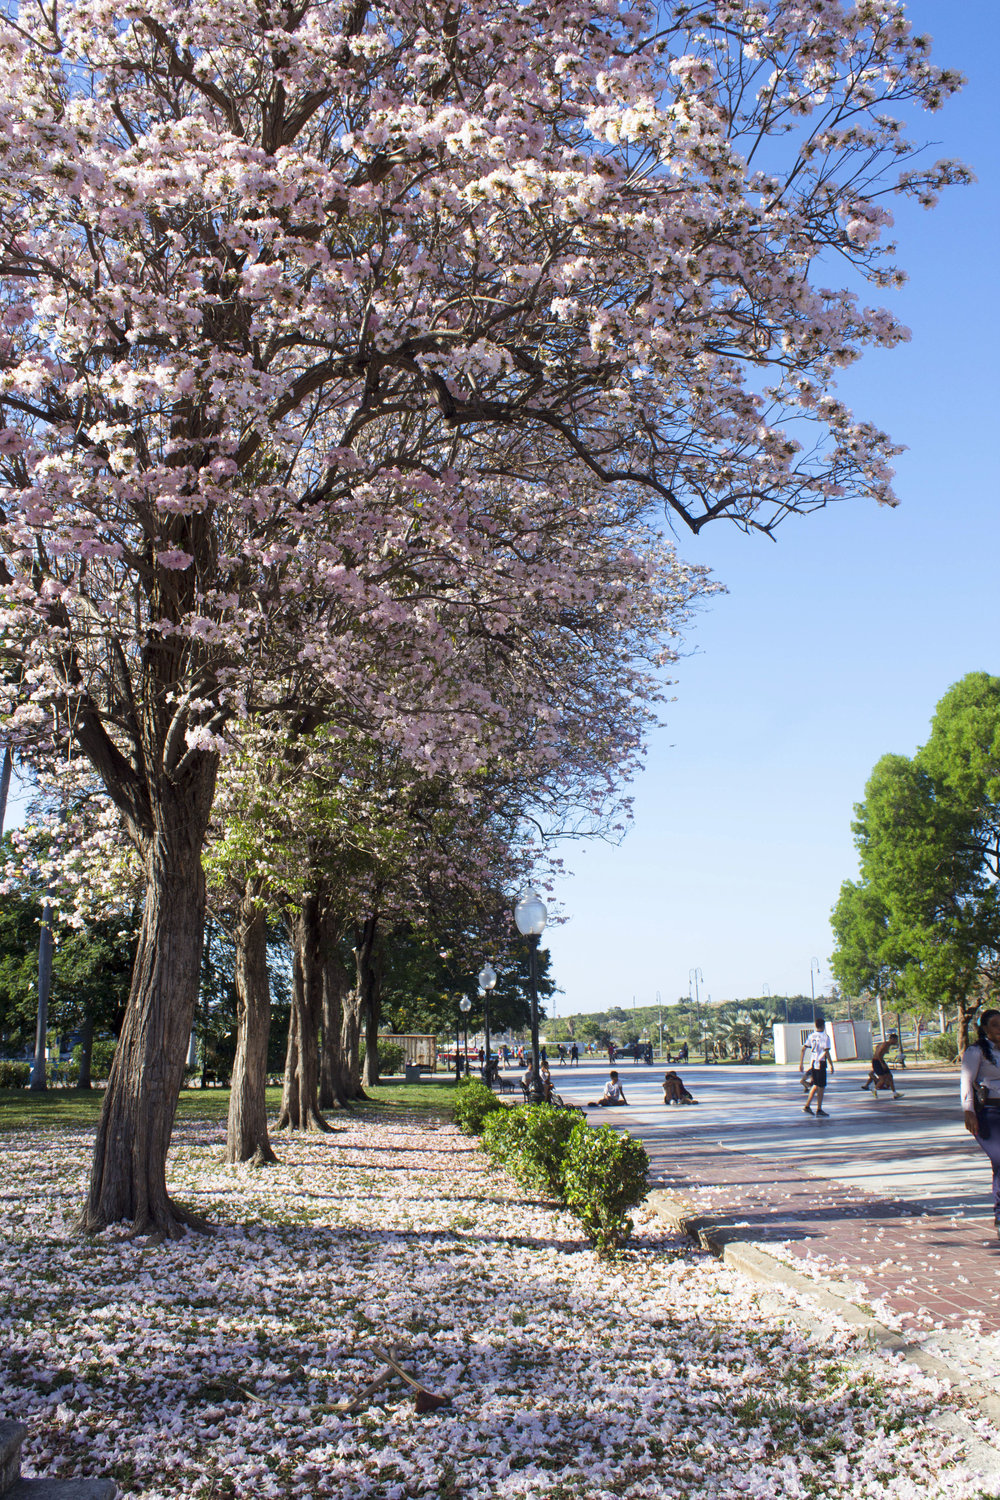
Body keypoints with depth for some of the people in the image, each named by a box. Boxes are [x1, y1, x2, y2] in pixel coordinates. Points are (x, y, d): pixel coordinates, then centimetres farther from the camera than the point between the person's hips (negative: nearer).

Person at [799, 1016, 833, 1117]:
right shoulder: (825, 1036, -10)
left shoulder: (811, 1036, 8)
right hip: (821, 1063, -6)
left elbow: (803, 1049, 7)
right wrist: (831, 1065, -10)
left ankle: (807, 1106, 11)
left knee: (815, 1085, 17)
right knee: (821, 1087, 3)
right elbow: (826, 1052, -17)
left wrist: (801, 1064, 11)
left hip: (813, 1063, 6)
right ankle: (819, 1110, 7)